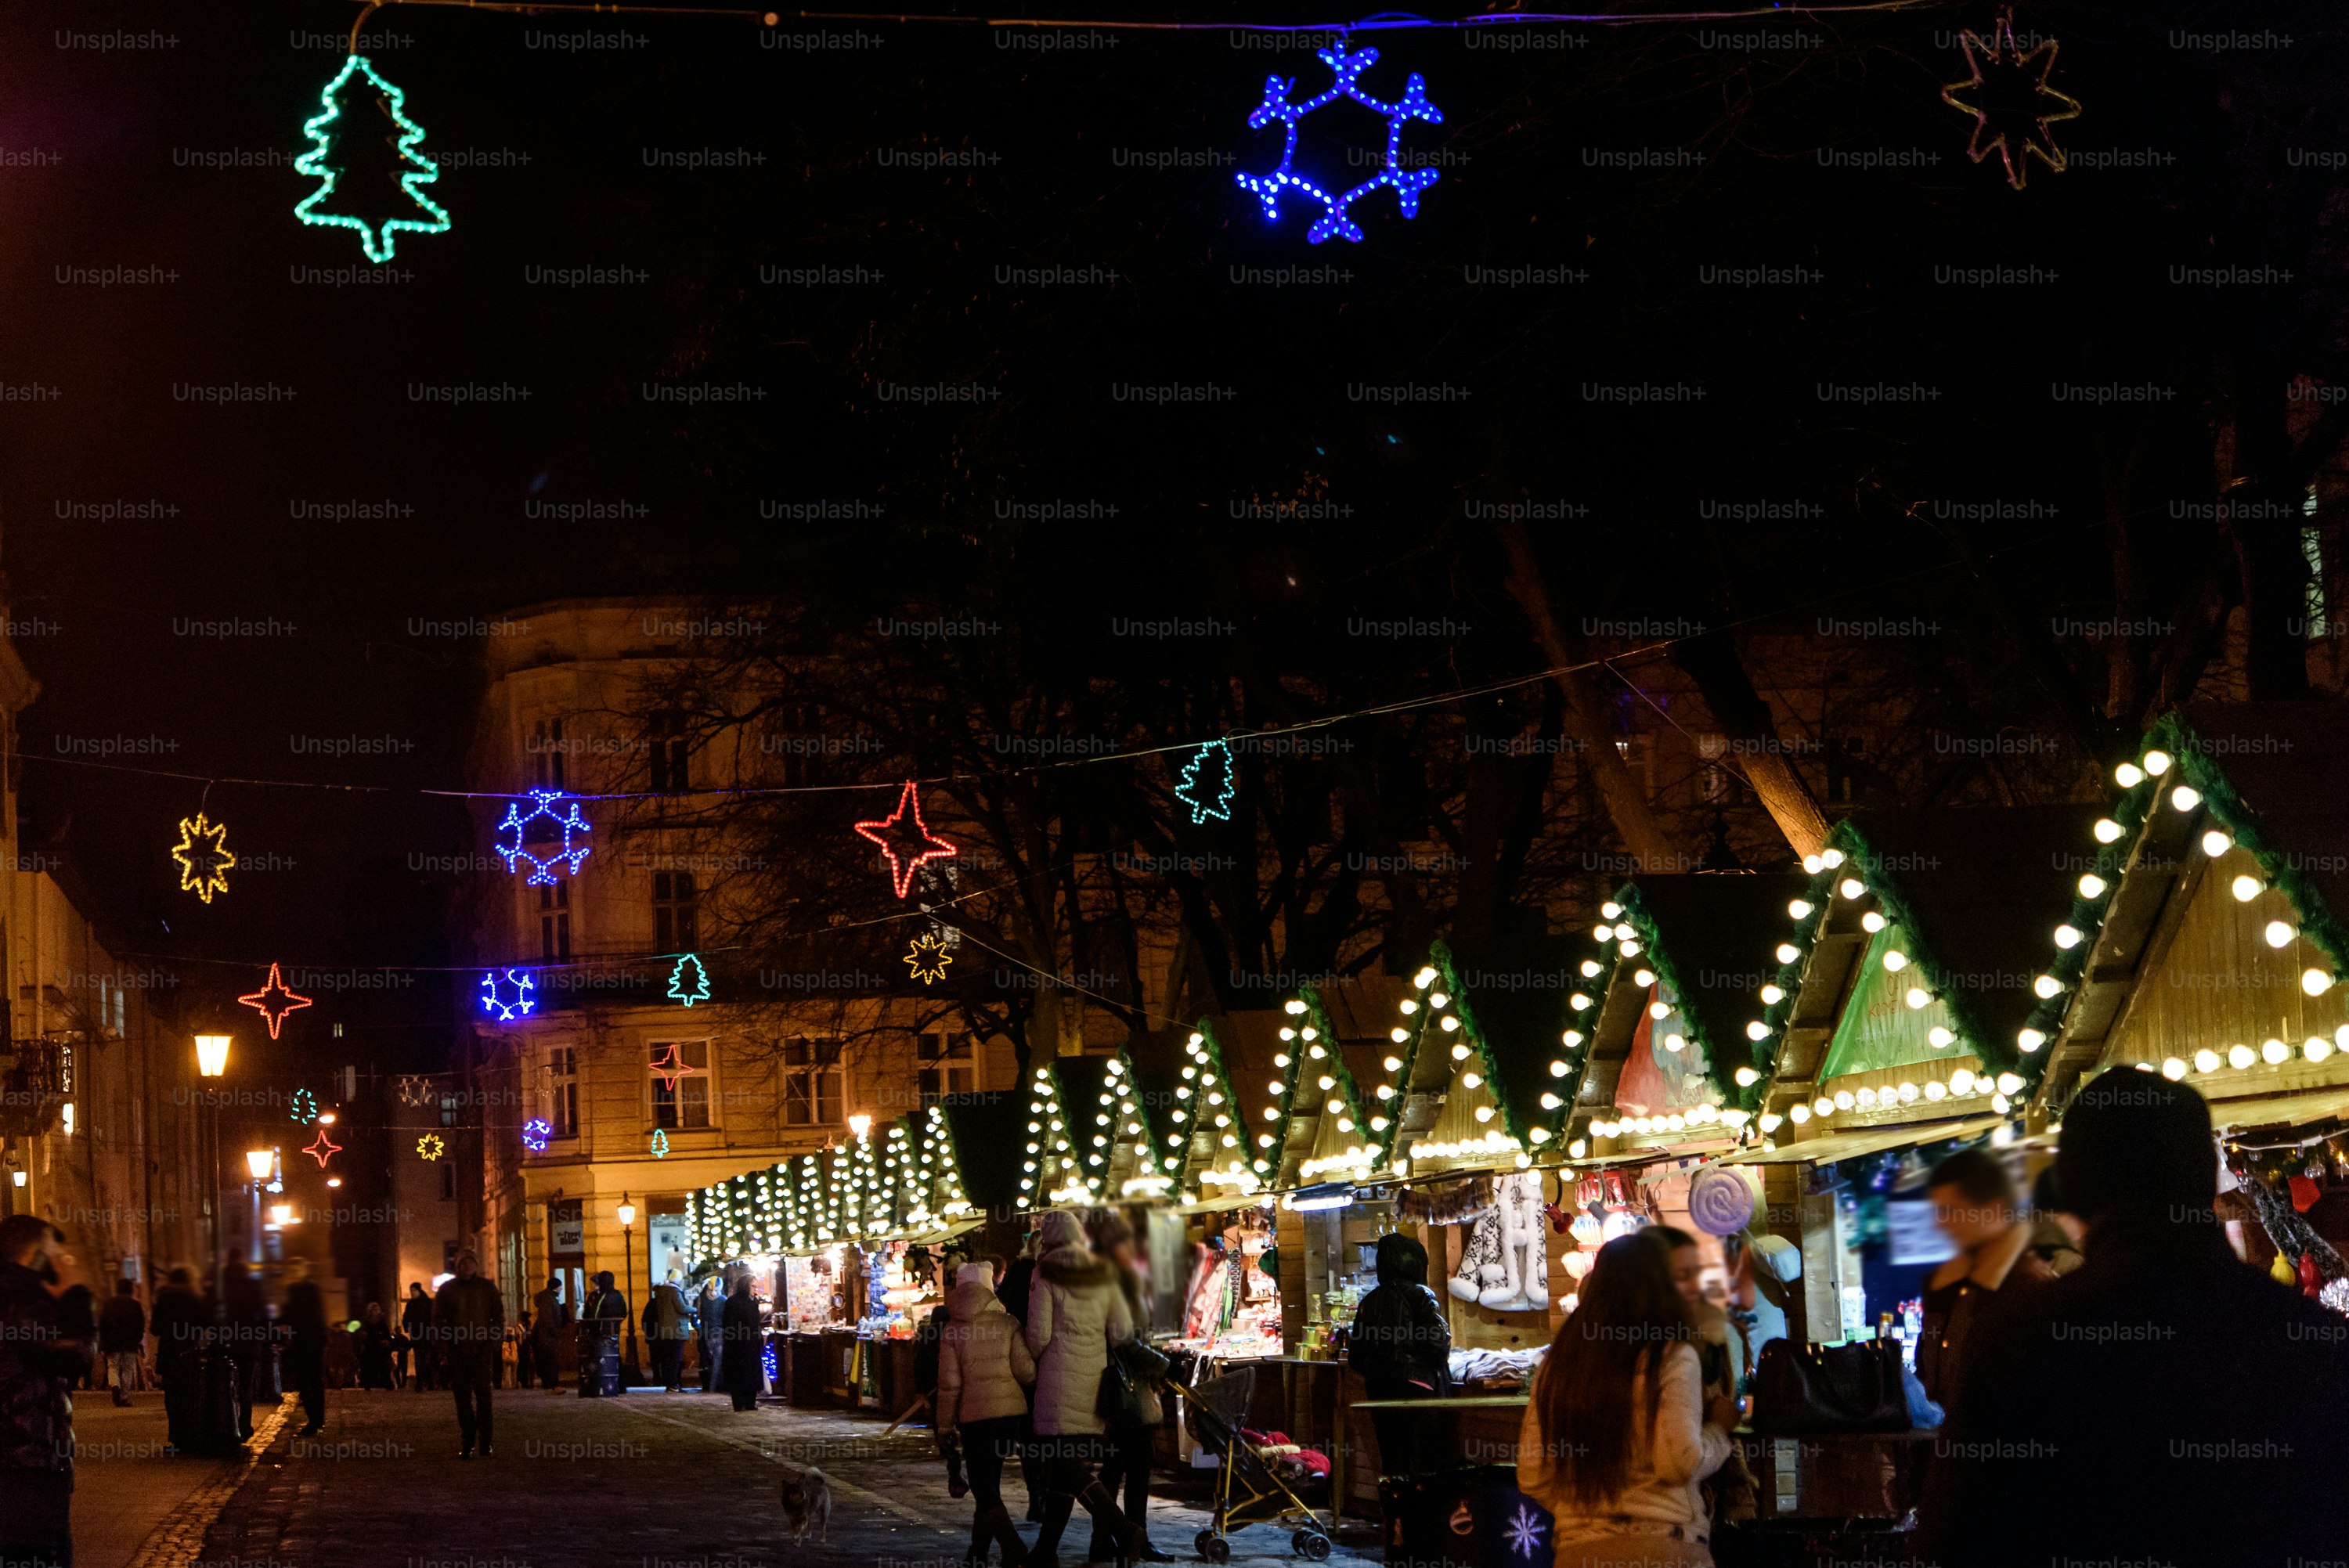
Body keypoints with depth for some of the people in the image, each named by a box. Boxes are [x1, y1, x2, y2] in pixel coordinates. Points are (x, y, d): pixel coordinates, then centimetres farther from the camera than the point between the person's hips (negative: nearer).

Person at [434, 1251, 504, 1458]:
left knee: (483, 1395, -7)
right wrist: (442, 1351, -2)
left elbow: (499, 1317, 11)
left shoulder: (487, 1288, 8)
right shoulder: (447, 1290, 7)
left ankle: (485, 1441, -4)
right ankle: (466, 1443, 6)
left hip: (482, 1349, -1)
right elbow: (438, 1321, 7)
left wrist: (495, 1344, -2)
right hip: (457, 1350, 1)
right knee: (462, 1397, 2)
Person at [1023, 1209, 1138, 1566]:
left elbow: (1039, 1334, -9)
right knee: (1066, 1463, 11)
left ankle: (1123, 1530, -19)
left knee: (1064, 1463, -6)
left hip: (1059, 1375, -6)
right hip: (1094, 1375, 6)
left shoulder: (1046, 1275, -5)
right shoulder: (1103, 1275, 9)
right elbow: (1123, 1330, 5)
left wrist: (1034, 1358, 11)